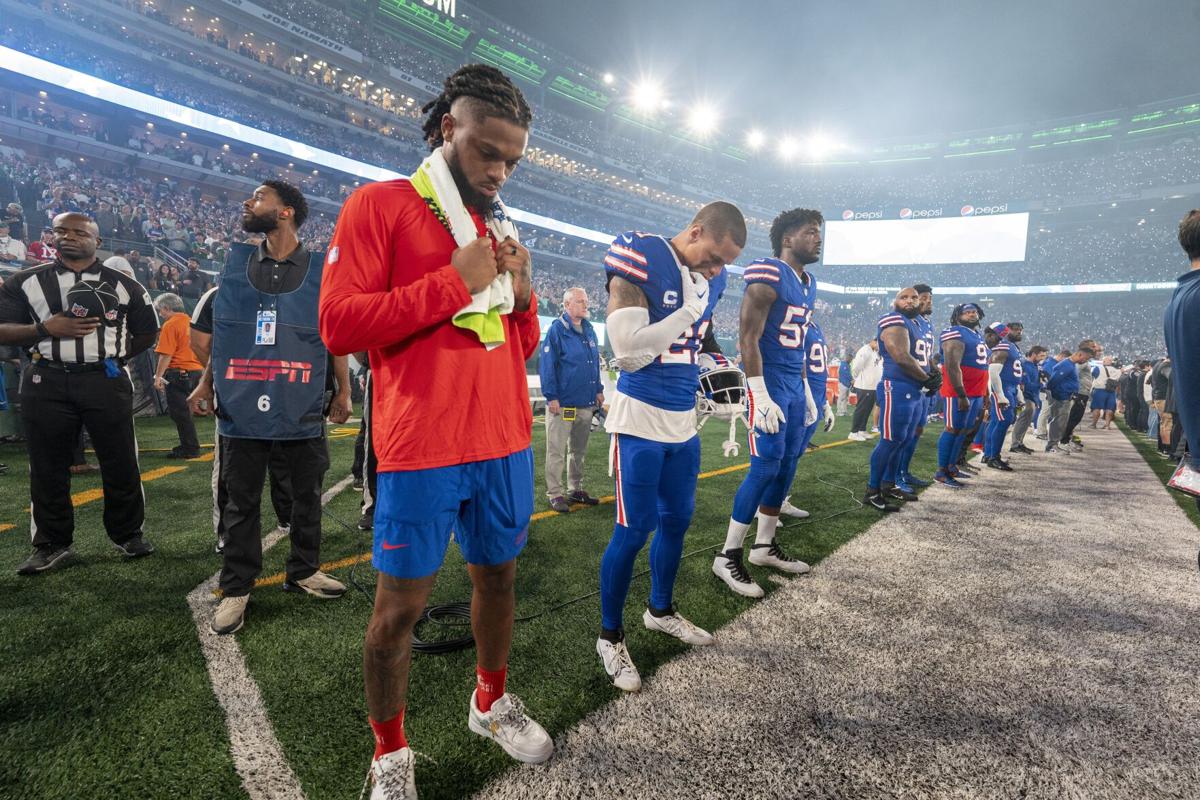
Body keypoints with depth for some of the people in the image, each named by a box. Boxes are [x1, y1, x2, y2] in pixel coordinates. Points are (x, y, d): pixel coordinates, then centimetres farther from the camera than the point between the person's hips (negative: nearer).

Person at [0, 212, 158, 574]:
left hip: (106, 381, -1)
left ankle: (128, 534, 20)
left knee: (121, 463, 4)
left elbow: (147, 331, 13)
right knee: (48, 468, 8)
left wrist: (115, 354, 1)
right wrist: (46, 329, -12)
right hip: (47, 383, 1)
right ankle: (52, 544, 21)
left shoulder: (123, 285, 7)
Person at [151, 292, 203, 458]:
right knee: (184, 412, 15)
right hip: (197, 370, 8)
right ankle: (188, 446, 20)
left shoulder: (170, 325, -10)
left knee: (179, 413, 0)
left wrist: (158, 376, -13)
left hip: (178, 373, -8)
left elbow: (166, 355, -16)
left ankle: (190, 449, 2)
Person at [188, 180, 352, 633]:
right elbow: (221, 332, 13)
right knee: (241, 502, 9)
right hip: (243, 406, 2)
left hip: (302, 409, -1)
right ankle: (236, 588, 21)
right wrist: (206, 384, 9)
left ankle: (303, 571, 28)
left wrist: (343, 391, 1)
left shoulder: (320, 270, 1)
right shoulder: (236, 263, 8)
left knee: (307, 497, 10)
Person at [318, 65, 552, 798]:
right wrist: (454, 282, -15)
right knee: (401, 603, 5)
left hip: (506, 445, 6)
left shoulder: (501, 229, 15)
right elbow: (339, 324, -13)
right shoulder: (379, 206, -3)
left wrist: (522, 296, -2)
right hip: (422, 452, -6)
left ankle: (493, 703, 42)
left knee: (499, 576, 18)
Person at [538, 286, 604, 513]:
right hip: (562, 404, -7)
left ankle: (576, 490, 28)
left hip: (586, 403, 7)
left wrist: (598, 390, 15)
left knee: (579, 450, 16)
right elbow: (547, 365, -14)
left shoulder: (589, 330, 12)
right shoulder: (557, 330, -10)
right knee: (556, 451, 0)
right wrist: (551, 397, -17)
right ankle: (554, 494, 9)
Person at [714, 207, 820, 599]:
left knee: (786, 468, 11)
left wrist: (806, 390, 20)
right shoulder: (768, 277, -13)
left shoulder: (808, 284, 15)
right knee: (766, 468, -10)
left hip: (795, 387, 9)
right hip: (769, 384, -9)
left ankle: (764, 545, 25)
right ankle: (728, 556, 0)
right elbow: (748, 339, -18)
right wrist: (760, 396, -23)